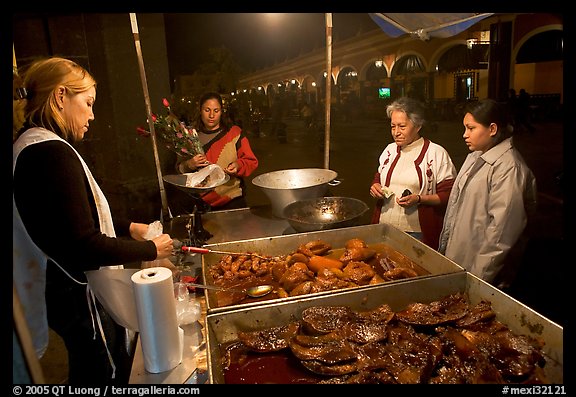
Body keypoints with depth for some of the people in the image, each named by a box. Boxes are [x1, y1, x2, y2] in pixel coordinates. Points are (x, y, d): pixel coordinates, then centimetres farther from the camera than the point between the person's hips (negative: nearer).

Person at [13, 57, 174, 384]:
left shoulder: (30, 146, 8)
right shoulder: (51, 152, -25)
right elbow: (83, 247, -28)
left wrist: (129, 228, 8)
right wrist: (151, 249, -15)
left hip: (63, 291, 10)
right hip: (79, 296, -10)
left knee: (89, 373, 26)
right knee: (108, 376, 11)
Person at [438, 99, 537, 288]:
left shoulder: (508, 166, -18)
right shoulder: (474, 157, 11)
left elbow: (503, 226, -22)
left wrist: (480, 274, -20)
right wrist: (445, 247, 15)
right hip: (456, 258, 8)